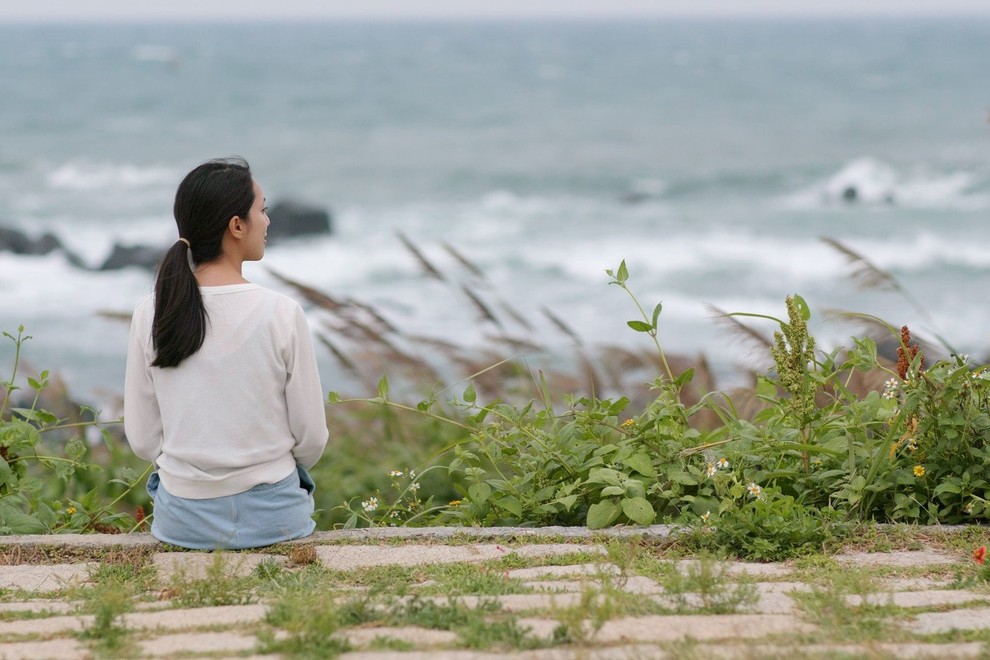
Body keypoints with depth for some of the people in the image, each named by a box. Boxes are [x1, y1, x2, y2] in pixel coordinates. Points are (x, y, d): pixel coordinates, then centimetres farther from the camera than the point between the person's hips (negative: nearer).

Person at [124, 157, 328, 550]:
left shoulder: (150, 315, -8)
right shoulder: (282, 315, -15)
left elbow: (142, 439, -1)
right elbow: (311, 439, -6)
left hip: (182, 520, 2)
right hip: (272, 516, -2)